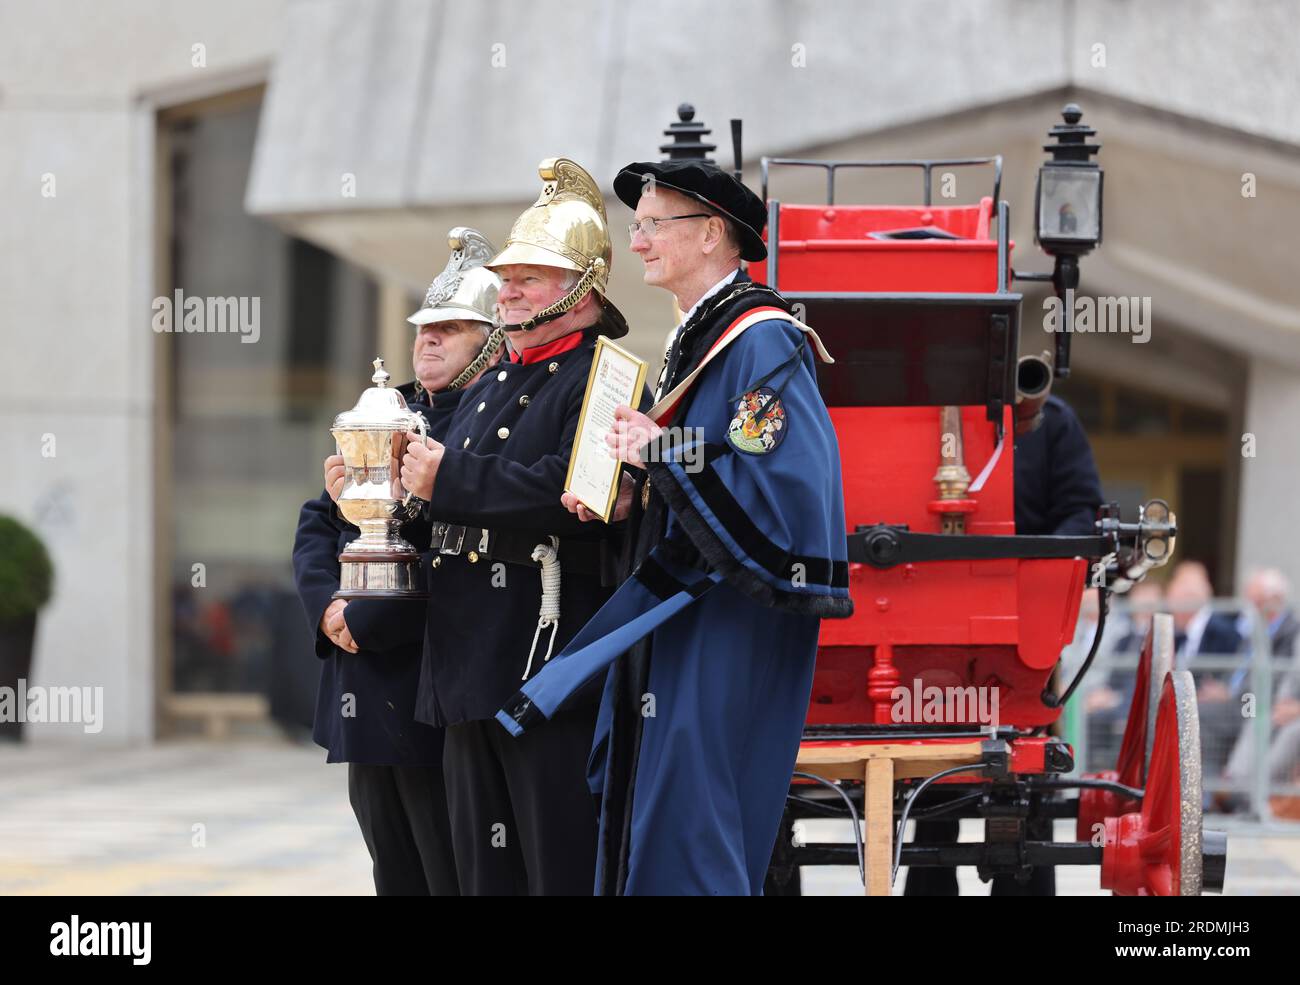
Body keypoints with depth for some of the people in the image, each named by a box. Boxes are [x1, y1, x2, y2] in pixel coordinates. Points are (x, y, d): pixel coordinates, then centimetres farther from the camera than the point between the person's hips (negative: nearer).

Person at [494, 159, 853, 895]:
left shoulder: (762, 342, -14)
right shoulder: (698, 339, 18)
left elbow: (784, 484, -24)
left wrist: (665, 456, -18)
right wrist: (633, 500, 8)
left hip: (729, 630, -10)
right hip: (676, 616, 10)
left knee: (689, 844, -10)